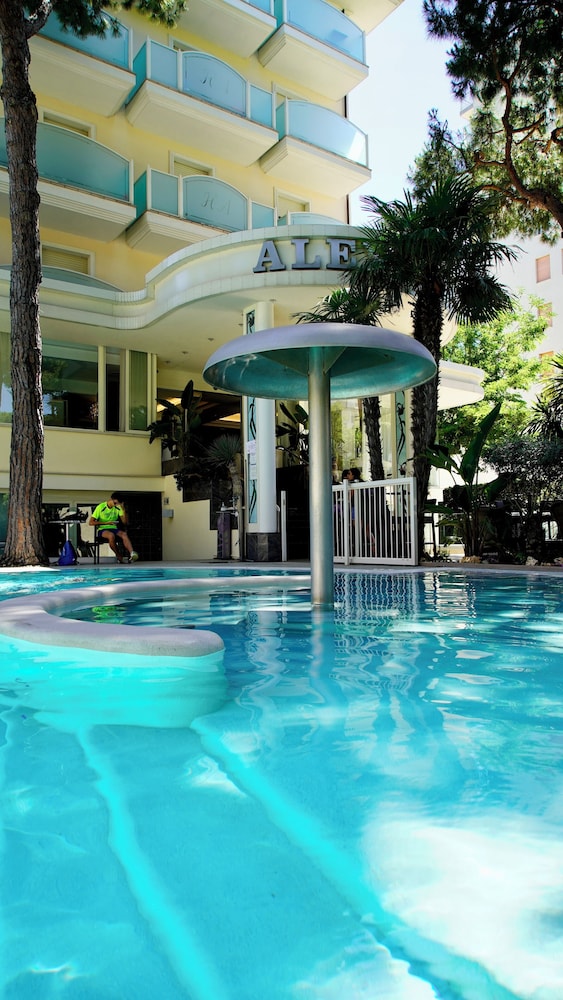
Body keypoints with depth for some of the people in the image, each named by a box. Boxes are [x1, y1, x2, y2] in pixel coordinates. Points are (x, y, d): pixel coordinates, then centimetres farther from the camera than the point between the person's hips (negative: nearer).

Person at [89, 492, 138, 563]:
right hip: (102, 530, -3)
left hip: (114, 529, 3)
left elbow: (124, 522, 1)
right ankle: (118, 556, -21)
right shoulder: (101, 507, -5)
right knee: (111, 535, -38)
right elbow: (91, 522, -9)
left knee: (124, 534, -30)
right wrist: (106, 523, -16)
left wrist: (123, 510, -12)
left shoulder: (118, 508, 7)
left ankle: (132, 554, -53)